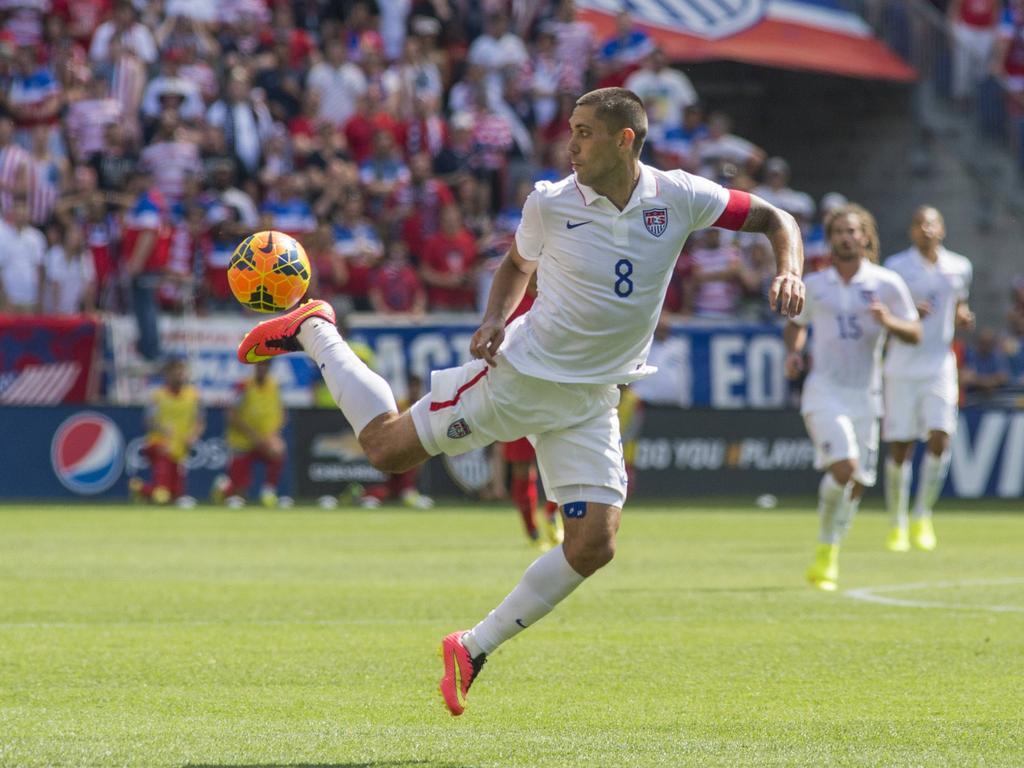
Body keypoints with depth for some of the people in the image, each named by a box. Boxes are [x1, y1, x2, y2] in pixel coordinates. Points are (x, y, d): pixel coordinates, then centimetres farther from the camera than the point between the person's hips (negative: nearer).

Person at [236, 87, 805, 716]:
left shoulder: (678, 198, -10)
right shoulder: (550, 203, -10)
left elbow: (773, 219, 0)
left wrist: (790, 272, -20)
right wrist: (495, 321, -9)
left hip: (590, 400, 2)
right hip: (519, 372, -2)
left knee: (594, 545, -10)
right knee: (388, 447, 1)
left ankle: (476, 649, 6)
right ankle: (313, 332, 26)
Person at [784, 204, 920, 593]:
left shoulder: (887, 283, 2)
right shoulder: (813, 284, 6)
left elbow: (914, 334, 3)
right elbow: (796, 323, 24)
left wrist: (888, 321, -17)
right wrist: (794, 351, 3)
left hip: (865, 396, 2)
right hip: (824, 391, -2)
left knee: (857, 483, 4)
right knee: (843, 466, -22)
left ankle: (829, 553, 24)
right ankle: (825, 545, -5)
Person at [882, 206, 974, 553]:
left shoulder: (959, 268, 7)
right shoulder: (896, 267, -2)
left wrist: (963, 318, -1)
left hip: (940, 366, 2)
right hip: (902, 367, -2)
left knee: (940, 439, -13)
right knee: (899, 447, -1)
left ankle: (922, 517, 3)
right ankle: (897, 524, 12)